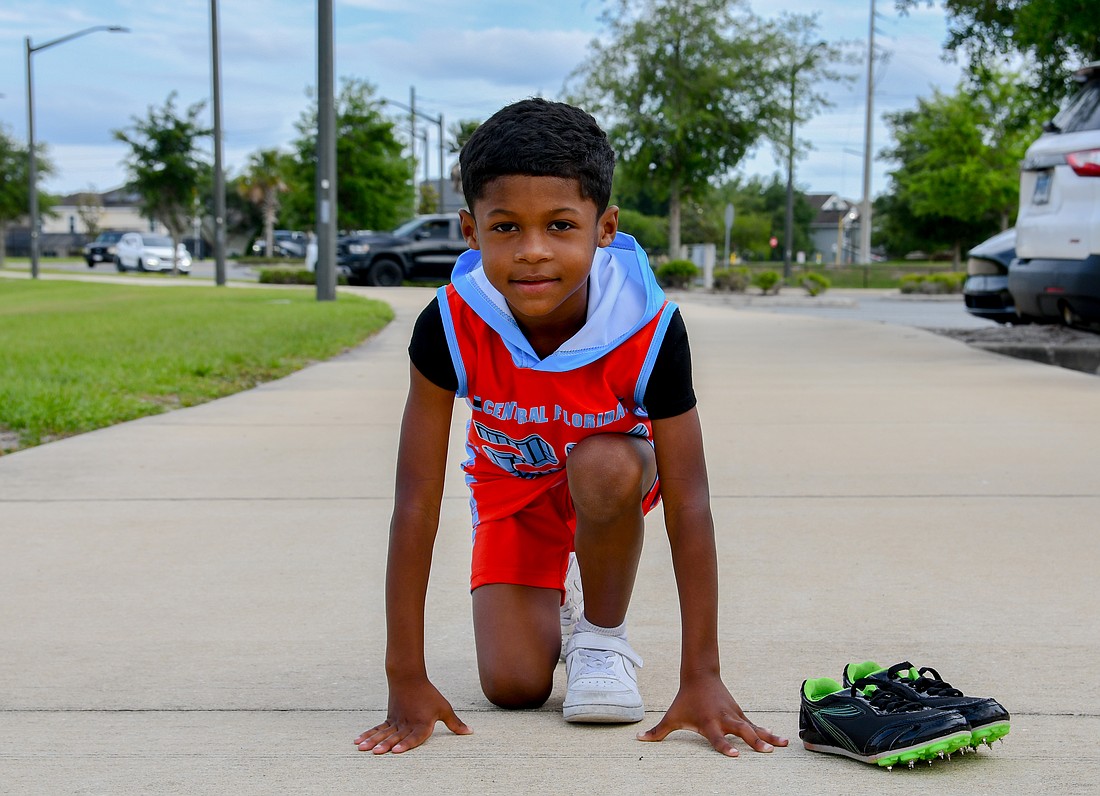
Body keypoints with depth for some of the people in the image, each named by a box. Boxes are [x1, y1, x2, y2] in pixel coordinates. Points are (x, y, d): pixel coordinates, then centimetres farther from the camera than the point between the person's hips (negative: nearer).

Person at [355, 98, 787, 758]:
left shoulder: (649, 328, -36)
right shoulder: (450, 326, -34)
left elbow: (689, 504, -33)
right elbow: (416, 502, -31)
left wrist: (702, 677, -35)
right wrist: (407, 679, -30)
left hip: (613, 471, 0)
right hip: (510, 483, 1)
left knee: (604, 467, -38)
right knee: (513, 685, -12)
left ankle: (604, 635, -10)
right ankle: (550, 609, 25)